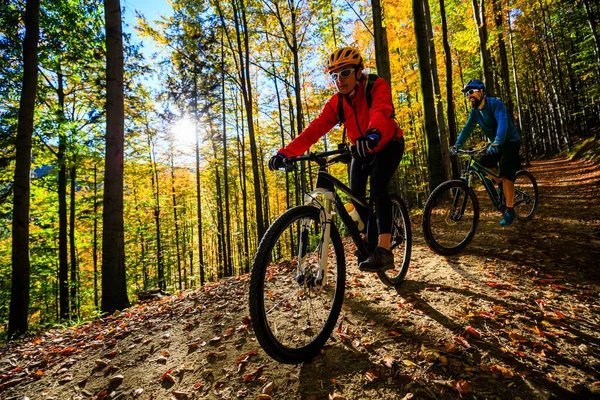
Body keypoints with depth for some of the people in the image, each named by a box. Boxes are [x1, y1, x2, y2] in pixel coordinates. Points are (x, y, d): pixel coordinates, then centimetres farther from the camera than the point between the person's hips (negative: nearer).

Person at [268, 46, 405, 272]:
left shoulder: (377, 86, -23)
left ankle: (384, 251, -31)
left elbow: (381, 111, -45)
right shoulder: (335, 104, -12)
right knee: (356, 195, -8)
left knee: (377, 185, -29)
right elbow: (314, 130, -24)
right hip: (362, 151, 5)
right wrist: (286, 153, -38)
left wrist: (373, 133, -68)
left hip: (388, 145, -4)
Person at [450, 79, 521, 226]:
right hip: (495, 144, 8)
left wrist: (497, 142, -51)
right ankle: (502, 186, 17)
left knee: (506, 174, -17)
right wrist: (457, 145, -21)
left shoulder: (495, 103, -22)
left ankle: (510, 210, -11)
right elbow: (467, 128, -5)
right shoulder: (475, 111, -1)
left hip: (510, 141, -7)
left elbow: (502, 122, -36)